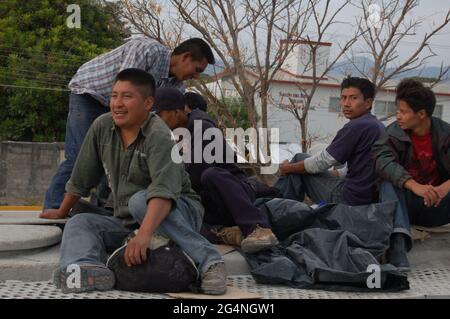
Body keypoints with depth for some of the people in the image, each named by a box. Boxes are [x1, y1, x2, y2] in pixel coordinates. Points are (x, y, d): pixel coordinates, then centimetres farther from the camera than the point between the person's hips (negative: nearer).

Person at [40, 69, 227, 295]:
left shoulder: (159, 136, -19)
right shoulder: (102, 127, -1)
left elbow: (164, 191, -35)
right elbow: (81, 178, 12)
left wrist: (144, 235, -48)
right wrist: (62, 212, 22)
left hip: (179, 213, -6)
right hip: (128, 222, 6)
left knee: (140, 201, -34)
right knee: (79, 223, -12)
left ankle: (207, 260, -35)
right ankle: (85, 268, -44)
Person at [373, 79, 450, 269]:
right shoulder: (394, 133, -5)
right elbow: (383, 161, -24)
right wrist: (414, 185, -39)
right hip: (405, 201, -1)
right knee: (389, 186, -32)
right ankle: (398, 256, -46)